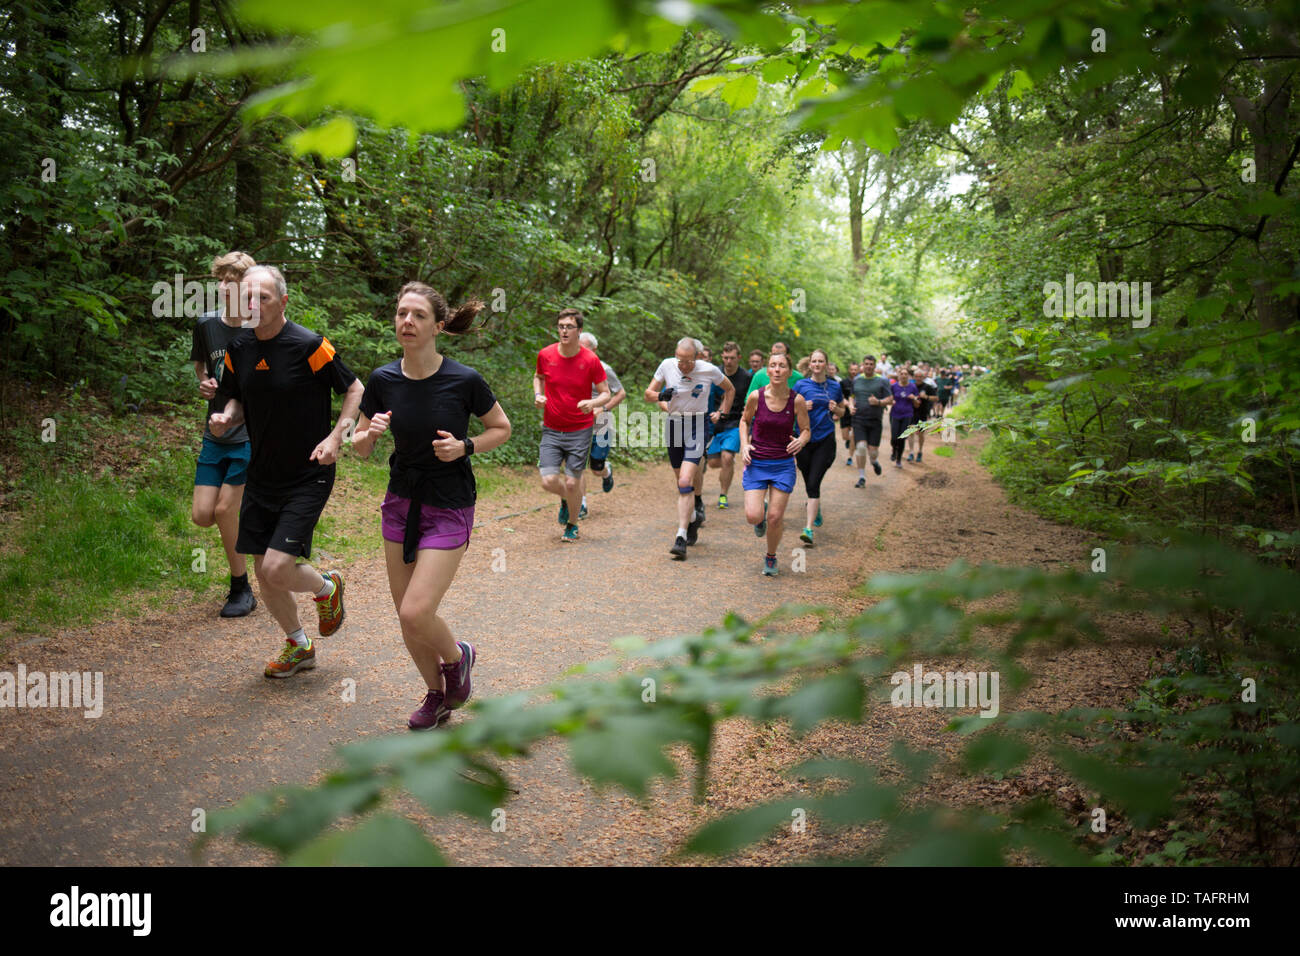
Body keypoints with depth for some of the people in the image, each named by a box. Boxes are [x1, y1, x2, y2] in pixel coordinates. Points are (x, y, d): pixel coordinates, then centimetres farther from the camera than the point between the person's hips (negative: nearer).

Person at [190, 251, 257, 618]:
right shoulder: (206, 324, 2)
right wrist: (204, 383, 0)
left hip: (252, 432, -5)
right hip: (216, 432, 5)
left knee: (225, 509, -9)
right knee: (202, 515, -1)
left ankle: (242, 590, 9)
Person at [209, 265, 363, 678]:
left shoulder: (310, 346, -15)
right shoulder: (239, 350, 3)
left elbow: (355, 390, -5)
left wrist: (335, 437, -17)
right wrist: (226, 418, -6)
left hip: (308, 477, -6)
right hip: (261, 476, 6)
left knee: (277, 568, -14)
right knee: (262, 571, 9)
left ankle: (327, 587, 21)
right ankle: (299, 647, 31)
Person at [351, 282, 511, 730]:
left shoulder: (464, 380, -15)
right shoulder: (383, 380, -5)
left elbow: (501, 428, 0)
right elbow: (360, 447, 5)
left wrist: (465, 447, -17)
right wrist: (370, 432, -17)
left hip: (449, 508, -4)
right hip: (400, 504, 5)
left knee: (416, 612, -13)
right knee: (406, 614, 10)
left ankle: (457, 656, 21)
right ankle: (437, 695, 34)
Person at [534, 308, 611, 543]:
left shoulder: (590, 360, -10)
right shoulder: (545, 355, -3)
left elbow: (605, 393, -3)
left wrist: (593, 403, -24)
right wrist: (538, 395, -2)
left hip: (580, 431, -2)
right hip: (551, 429, 2)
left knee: (572, 483, -1)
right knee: (549, 481, -8)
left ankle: (573, 525, 26)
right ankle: (565, 500, 30)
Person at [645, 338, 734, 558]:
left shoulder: (709, 370, -9)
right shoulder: (667, 365, -4)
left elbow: (730, 389, 11)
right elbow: (648, 393, 5)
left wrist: (722, 414, 5)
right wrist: (660, 396, -17)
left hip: (697, 426, -4)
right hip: (674, 424, 4)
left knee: (685, 482, -18)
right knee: (682, 482, 13)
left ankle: (681, 539, -20)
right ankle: (694, 516, 42)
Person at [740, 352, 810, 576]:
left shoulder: (797, 401, -8)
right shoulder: (756, 396, -8)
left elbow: (806, 430, 4)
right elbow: (745, 420, 11)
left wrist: (801, 441, -19)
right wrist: (744, 444, -5)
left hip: (783, 465, 0)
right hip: (756, 463, 0)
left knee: (775, 518, -1)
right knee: (753, 516, -12)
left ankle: (771, 557, 27)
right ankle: (760, 514, 28)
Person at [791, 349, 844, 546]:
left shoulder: (834, 386, 6)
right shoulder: (800, 385, 1)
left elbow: (842, 410, 19)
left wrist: (836, 409, -3)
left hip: (825, 440, -1)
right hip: (804, 439, 1)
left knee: (814, 483, -13)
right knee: (809, 483, 12)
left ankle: (809, 528, -16)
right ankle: (817, 508, 45)